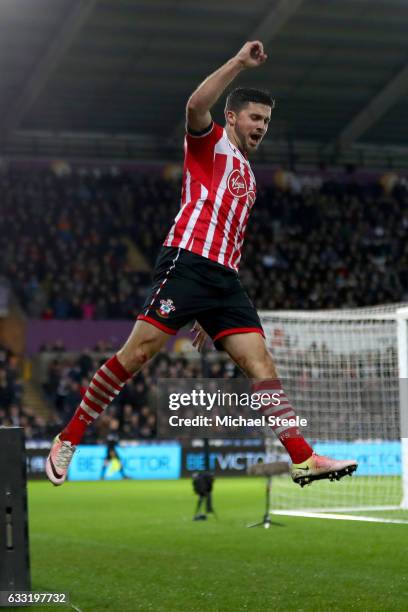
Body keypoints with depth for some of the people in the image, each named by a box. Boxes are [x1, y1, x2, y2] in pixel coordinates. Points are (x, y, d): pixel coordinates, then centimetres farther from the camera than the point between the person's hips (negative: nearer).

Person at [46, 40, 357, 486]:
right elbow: (196, 106, -16)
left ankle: (303, 460, -11)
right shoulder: (211, 143, 9)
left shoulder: (248, 179, 30)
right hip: (187, 261, -7)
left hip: (224, 279, 7)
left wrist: (210, 315, 26)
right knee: (138, 352, -13)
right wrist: (238, 63, -17)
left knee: (261, 362, -4)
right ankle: (68, 440, -3)